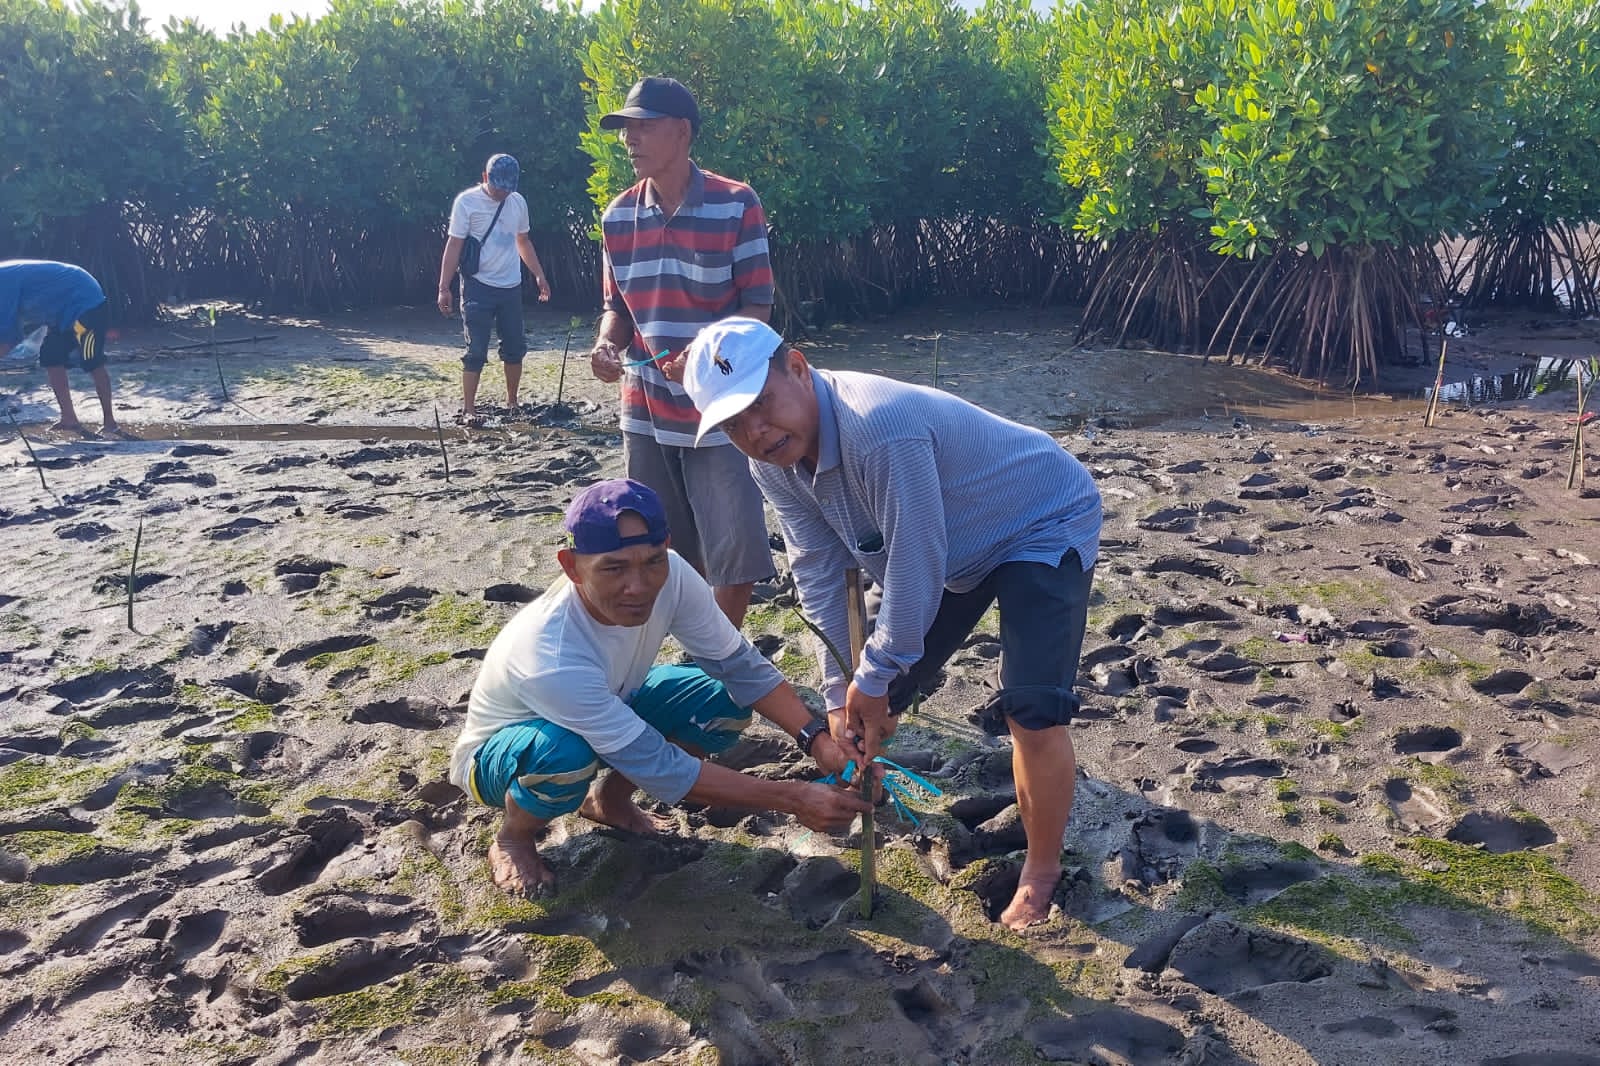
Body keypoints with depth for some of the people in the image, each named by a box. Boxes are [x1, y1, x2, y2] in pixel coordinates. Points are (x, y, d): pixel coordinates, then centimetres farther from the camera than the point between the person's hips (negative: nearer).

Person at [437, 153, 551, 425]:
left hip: (511, 287, 5)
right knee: (476, 351, -6)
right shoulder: (467, 201, -8)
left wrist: (539, 275, 14)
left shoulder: (518, 202, 7)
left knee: (515, 347, 10)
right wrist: (444, 287, -14)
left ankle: (512, 402, 25)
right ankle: (468, 409, 1)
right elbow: (454, 245, -9)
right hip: (478, 286, -5)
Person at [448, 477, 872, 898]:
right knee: (565, 755, -39)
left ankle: (610, 800, 10)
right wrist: (793, 798, -35)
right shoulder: (551, 657, -41)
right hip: (497, 753, -5)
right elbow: (661, 768, -36)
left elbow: (740, 665, -13)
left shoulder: (671, 575, -26)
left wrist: (819, 741, -27)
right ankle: (512, 839, -3)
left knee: (725, 703, -15)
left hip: (610, 711, 6)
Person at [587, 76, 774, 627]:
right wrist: (606, 345, -9)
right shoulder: (618, 216, 5)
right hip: (645, 413, 4)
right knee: (667, 558, 11)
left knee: (736, 554, -2)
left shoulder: (736, 204, -8)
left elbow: (757, 305, -7)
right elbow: (617, 306, 13)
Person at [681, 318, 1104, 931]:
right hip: (952, 545, 8)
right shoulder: (772, 461, -14)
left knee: (1032, 713, -18)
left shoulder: (880, 429, -40)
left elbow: (916, 570, -33)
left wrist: (873, 679, -19)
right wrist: (840, 694, -10)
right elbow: (820, 573, -8)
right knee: (871, 691, 11)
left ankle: (1041, 872, 5)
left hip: (1046, 527, -7)